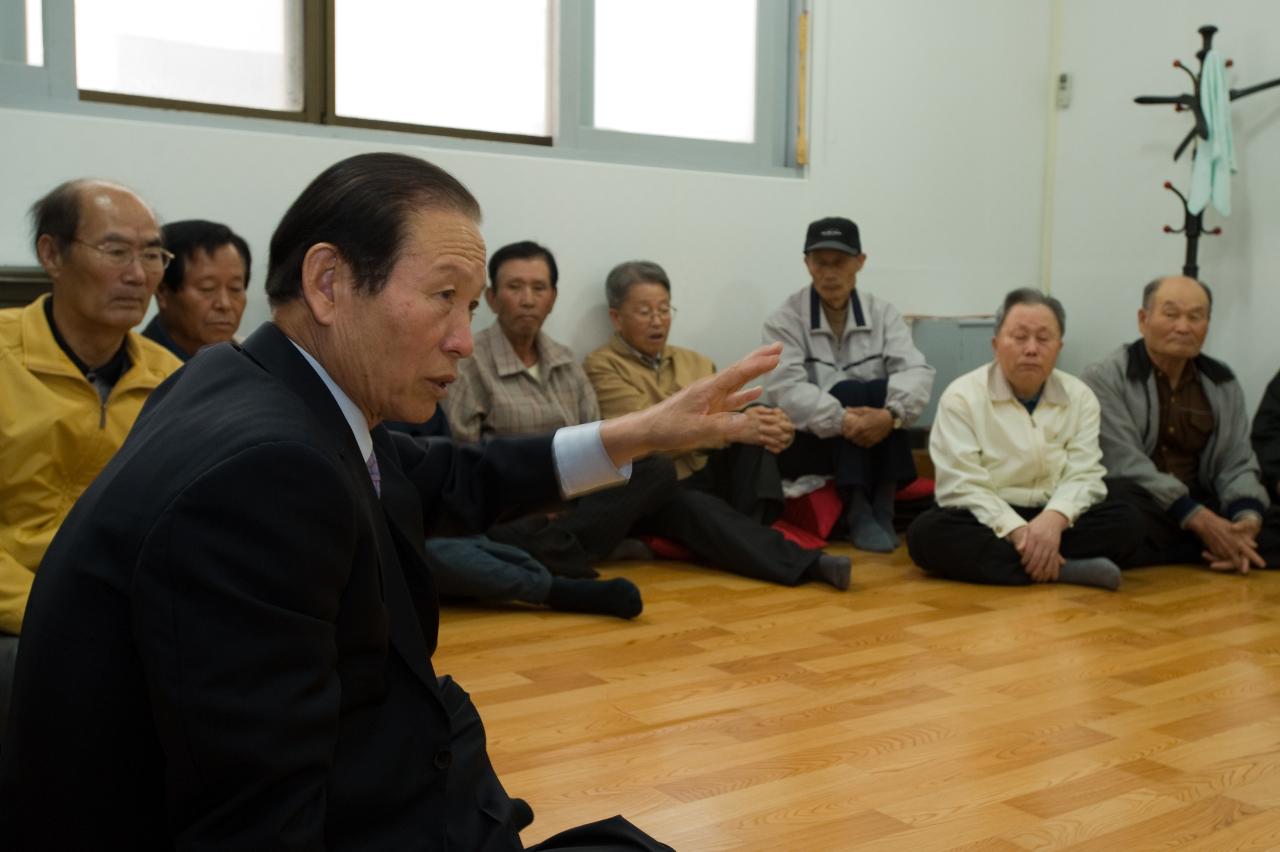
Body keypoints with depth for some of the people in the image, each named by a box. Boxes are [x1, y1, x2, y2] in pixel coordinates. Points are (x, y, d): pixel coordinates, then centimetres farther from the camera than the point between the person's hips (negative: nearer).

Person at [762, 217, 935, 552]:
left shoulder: (883, 313, 3)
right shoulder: (785, 319, -4)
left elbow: (917, 372, -12)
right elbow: (787, 388, -19)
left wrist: (891, 414, -34)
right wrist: (841, 420, -34)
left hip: (872, 440, 2)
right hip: (807, 443, -2)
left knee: (885, 391, -26)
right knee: (849, 390, -28)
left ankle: (882, 509, -26)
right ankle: (859, 513, -29)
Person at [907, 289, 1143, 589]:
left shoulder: (1080, 397, 6)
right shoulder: (961, 398, -5)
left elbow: (1084, 475, -4)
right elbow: (962, 486, -13)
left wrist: (1055, 518, -26)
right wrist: (1016, 530, -28)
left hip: (1052, 520, 2)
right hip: (988, 523, -2)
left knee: (1124, 520, -21)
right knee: (927, 532, -33)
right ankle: (1063, 569, -33)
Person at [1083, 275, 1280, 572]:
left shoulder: (1223, 384, 13)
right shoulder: (1106, 377, -4)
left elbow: (1237, 464, 9)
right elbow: (1125, 465, -14)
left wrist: (1248, 519, -14)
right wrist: (1199, 520, -21)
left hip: (1201, 505, 4)